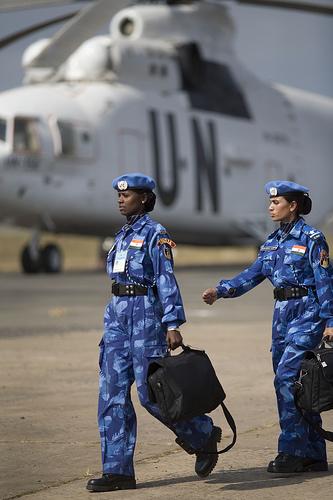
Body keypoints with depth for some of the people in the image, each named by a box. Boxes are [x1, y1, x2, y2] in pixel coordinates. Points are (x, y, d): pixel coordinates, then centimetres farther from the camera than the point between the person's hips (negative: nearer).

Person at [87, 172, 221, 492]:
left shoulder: (155, 235, -8)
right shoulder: (123, 235, 16)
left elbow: (167, 281, -14)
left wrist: (173, 325, -20)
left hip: (145, 312, -8)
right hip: (117, 313, 8)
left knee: (150, 391, -6)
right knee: (112, 391, 1)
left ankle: (203, 435, 17)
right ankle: (118, 470, 1)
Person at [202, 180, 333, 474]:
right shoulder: (273, 241, 13)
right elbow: (254, 274, 9)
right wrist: (221, 290, -5)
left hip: (307, 313, -8)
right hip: (283, 314, 8)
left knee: (286, 377, -16)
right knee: (297, 385, 6)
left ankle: (291, 451, -13)